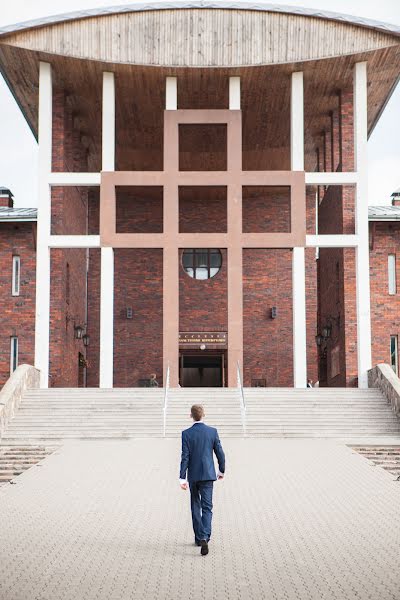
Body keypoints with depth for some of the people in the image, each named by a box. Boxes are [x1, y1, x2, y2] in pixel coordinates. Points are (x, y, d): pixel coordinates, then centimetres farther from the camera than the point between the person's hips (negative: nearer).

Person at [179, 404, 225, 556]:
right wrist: (221, 470, 16)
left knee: (195, 507, 15)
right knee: (207, 507, 0)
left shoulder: (186, 434, -8)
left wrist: (182, 478, -10)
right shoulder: (212, 431, -3)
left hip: (193, 475, 0)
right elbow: (220, 454, 0)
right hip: (208, 475, 0)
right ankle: (204, 537, -19)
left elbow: (185, 457, -11)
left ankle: (199, 538, 21)